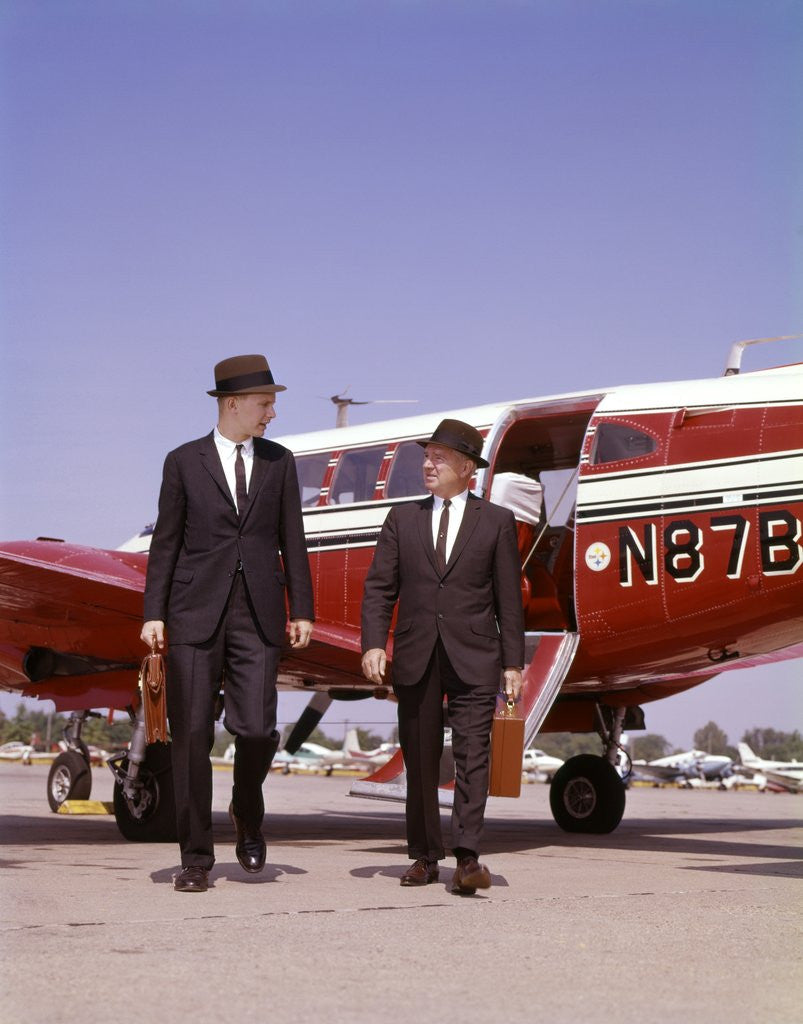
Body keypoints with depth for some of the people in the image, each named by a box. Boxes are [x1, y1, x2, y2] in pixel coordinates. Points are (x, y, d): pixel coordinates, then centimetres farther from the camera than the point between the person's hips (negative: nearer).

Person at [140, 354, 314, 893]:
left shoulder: (279, 462, 11)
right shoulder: (184, 462, 5)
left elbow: (292, 540, 11)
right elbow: (166, 542, 5)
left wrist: (302, 610, 5)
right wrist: (153, 614, -2)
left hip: (258, 616, 1)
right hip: (196, 612, -1)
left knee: (257, 729, -10)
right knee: (192, 735, -1)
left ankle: (248, 813, 22)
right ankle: (196, 856, 9)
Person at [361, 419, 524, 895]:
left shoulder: (497, 521, 6)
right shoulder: (402, 518, 11)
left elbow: (509, 598, 4)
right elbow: (379, 587, 7)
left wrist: (514, 662, 0)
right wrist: (374, 644, -6)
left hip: (473, 658, -2)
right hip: (416, 656, 3)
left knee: (472, 754, -10)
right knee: (420, 761, 8)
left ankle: (468, 857, -12)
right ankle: (425, 856, 18)